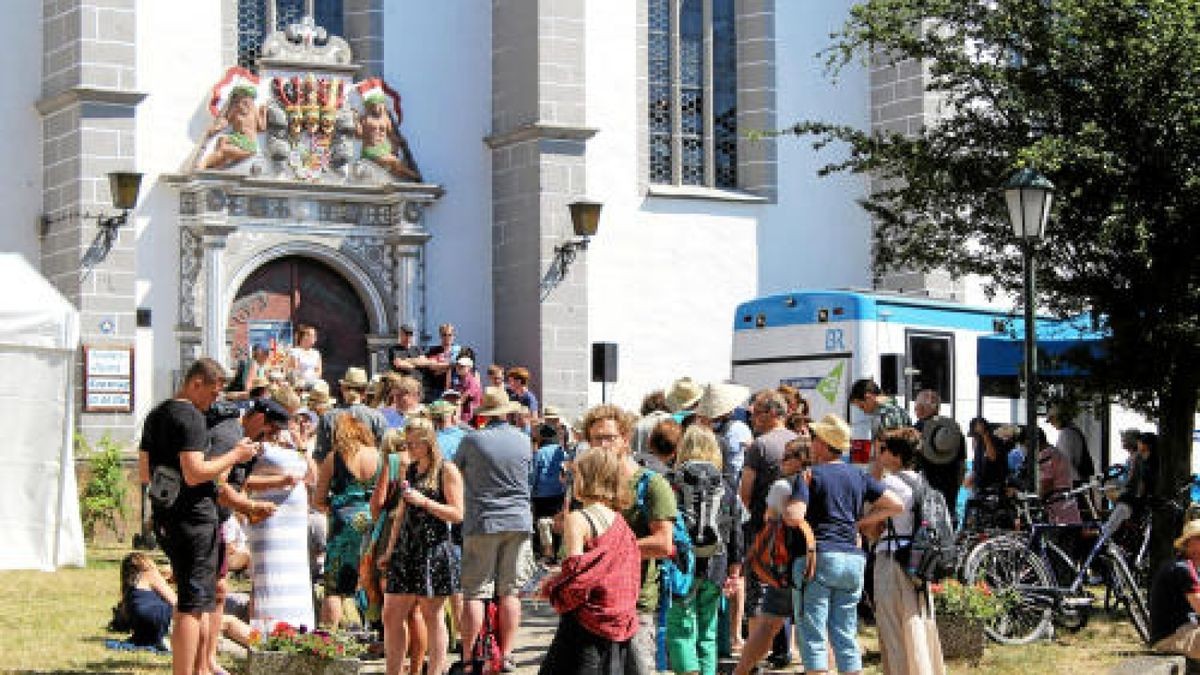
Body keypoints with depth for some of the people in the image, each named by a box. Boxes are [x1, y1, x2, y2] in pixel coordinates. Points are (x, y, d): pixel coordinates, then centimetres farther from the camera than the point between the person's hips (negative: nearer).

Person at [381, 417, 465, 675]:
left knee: (432, 616, -2)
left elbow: (458, 514, -9)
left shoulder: (446, 470, -3)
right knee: (391, 616, 4)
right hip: (406, 550, 7)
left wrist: (424, 501, -17)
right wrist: (390, 550, 20)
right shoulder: (410, 470, 16)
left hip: (435, 550, -7)